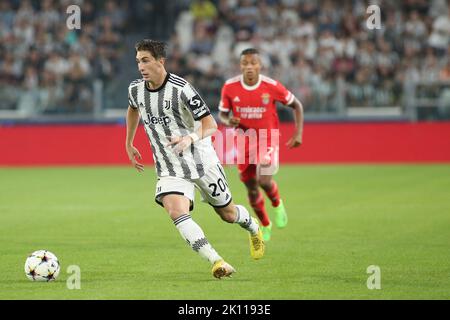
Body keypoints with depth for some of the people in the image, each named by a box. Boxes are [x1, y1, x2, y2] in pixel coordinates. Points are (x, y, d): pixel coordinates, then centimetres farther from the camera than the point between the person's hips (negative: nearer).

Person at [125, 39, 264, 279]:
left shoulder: (181, 89, -20)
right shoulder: (135, 90, -2)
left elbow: (211, 125, -20)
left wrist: (190, 138, -39)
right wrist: (129, 145, 25)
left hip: (201, 161, -3)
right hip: (169, 168, 3)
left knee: (228, 213, 13)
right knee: (176, 212, -26)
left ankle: (253, 227, 50)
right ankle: (217, 262, -28)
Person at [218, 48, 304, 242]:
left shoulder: (271, 86, -15)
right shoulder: (230, 87, -11)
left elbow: (296, 105, -1)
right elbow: (222, 114, 3)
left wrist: (298, 134, -8)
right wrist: (228, 122, -21)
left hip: (267, 140, -3)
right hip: (243, 143, 3)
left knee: (264, 180, -24)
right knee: (252, 189, 8)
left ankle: (277, 204, 11)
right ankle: (265, 225, 34)